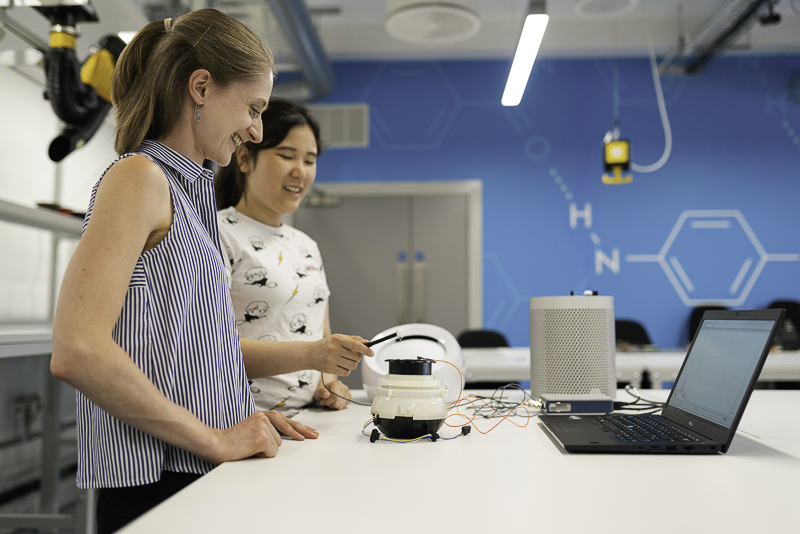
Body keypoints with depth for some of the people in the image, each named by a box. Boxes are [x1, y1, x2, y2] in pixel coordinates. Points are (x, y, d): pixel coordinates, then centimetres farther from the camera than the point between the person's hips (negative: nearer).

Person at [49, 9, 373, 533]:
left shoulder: (190, 190, 14)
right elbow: (77, 351, -24)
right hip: (158, 478, -8)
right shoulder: (140, 177, -12)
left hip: (207, 475, 8)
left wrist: (313, 356, 9)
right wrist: (215, 438, -19)